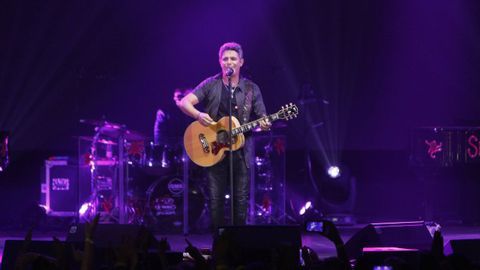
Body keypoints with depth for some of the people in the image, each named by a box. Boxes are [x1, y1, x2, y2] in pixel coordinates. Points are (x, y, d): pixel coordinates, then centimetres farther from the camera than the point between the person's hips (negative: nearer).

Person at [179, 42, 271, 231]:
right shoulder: (210, 85, 2)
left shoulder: (251, 89, 7)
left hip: (241, 150, 1)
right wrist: (199, 115, -25)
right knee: (216, 200, -1)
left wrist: (264, 125, -14)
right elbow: (184, 103, -6)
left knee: (241, 200, 1)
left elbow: (262, 117, 10)